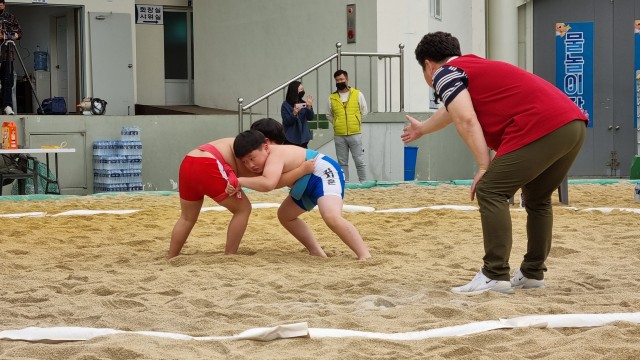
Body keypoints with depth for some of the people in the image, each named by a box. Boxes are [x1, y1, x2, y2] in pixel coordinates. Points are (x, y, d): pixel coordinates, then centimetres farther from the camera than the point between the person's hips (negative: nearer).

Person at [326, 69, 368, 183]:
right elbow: (329, 115, 17)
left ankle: (364, 183, 6)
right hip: (339, 136, 2)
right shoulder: (332, 98, 6)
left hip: (355, 134, -2)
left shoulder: (358, 94, 2)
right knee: (342, 162, 7)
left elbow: (364, 111, 10)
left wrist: (355, 122, 7)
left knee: (359, 161, 0)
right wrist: (337, 123, 7)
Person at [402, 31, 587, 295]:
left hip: (540, 127, -9)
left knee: (490, 192, -7)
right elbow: (453, 110, 52)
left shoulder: (445, 73, 5)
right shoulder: (475, 66, 33)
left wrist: (484, 167, -10)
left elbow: (466, 120, -11)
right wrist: (422, 128, 68)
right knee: (537, 198, 22)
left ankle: (495, 276, -10)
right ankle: (533, 273, 25)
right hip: (574, 123, 10)